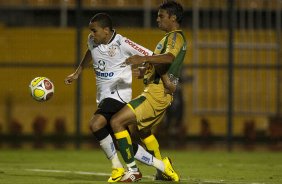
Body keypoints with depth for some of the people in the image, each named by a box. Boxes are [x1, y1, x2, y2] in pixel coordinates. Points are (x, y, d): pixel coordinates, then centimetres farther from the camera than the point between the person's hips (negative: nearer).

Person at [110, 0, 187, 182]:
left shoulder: (175, 37, -12)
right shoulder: (174, 37, 20)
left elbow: (169, 57, -35)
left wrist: (144, 58, -46)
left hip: (156, 93, -11)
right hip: (160, 93, 11)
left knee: (117, 121, -15)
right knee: (143, 130, 31)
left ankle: (133, 170, -13)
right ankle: (165, 169, 39)